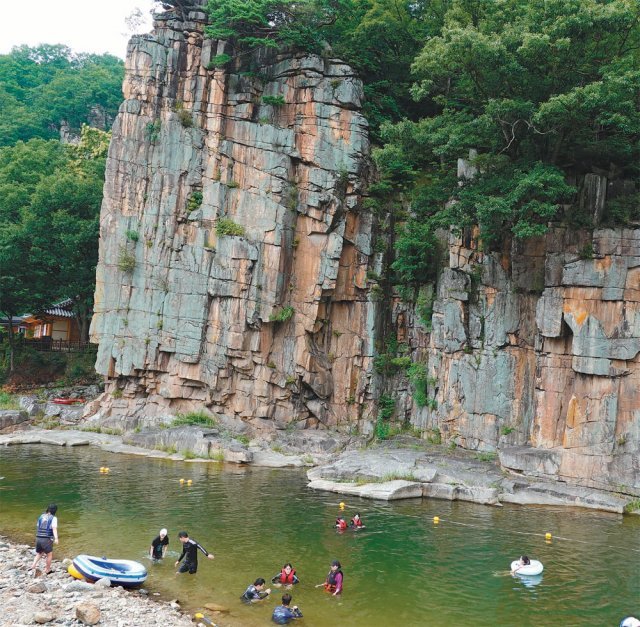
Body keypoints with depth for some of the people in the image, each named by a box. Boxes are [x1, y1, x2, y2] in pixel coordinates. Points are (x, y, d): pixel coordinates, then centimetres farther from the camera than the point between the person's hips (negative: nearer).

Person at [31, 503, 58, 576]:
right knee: (49, 554, 16)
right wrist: (56, 538, -31)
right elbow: (54, 528, -20)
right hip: (47, 539, -5)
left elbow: (37, 526, 20)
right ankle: (47, 570, 25)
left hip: (38, 538, 5)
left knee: (39, 554, 24)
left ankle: (33, 566, 5)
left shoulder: (41, 516, 10)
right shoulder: (53, 518, -5)